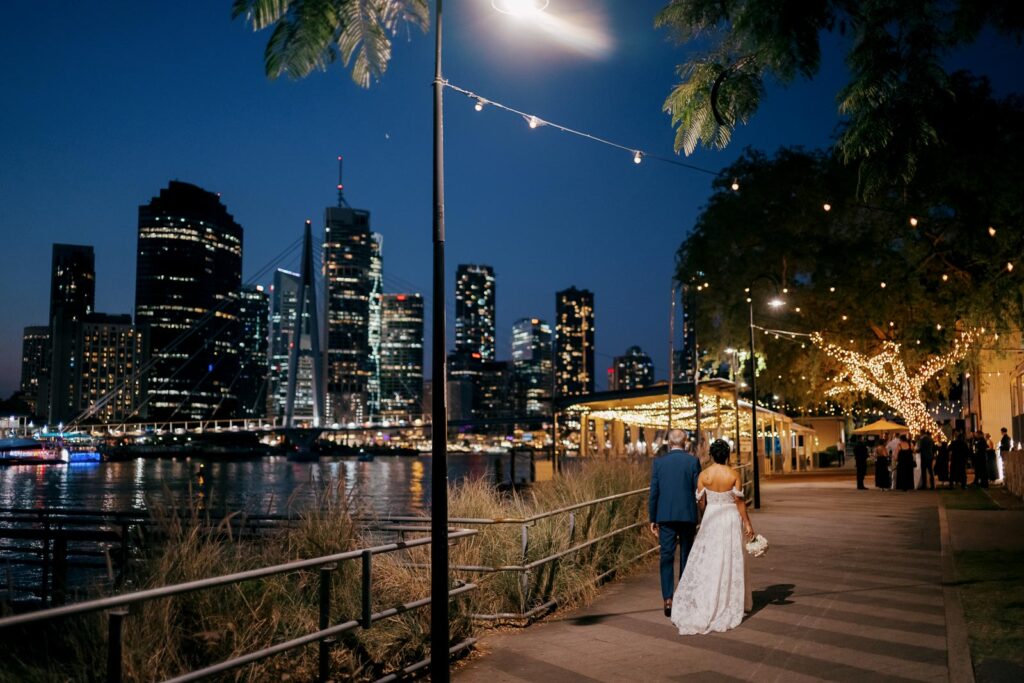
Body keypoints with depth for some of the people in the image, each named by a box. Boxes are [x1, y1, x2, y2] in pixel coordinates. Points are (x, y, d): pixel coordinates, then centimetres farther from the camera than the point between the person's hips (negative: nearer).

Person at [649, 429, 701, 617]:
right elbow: (699, 490, -5)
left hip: (665, 516, 0)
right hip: (688, 515, 0)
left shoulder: (658, 462, -1)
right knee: (686, 556, 13)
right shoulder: (693, 461, -3)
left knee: (667, 557, 2)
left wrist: (653, 519, 6)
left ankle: (668, 599, -7)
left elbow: (653, 493, 0)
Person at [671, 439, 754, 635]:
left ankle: (706, 605, 1)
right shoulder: (733, 475, -9)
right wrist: (747, 523, 1)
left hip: (711, 518, 0)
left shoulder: (704, 475, -7)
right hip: (731, 518, 0)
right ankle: (733, 603, 20)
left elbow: (701, 502, -1)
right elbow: (740, 501, -7)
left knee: (708, 561, 6)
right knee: (732, 561, 11)